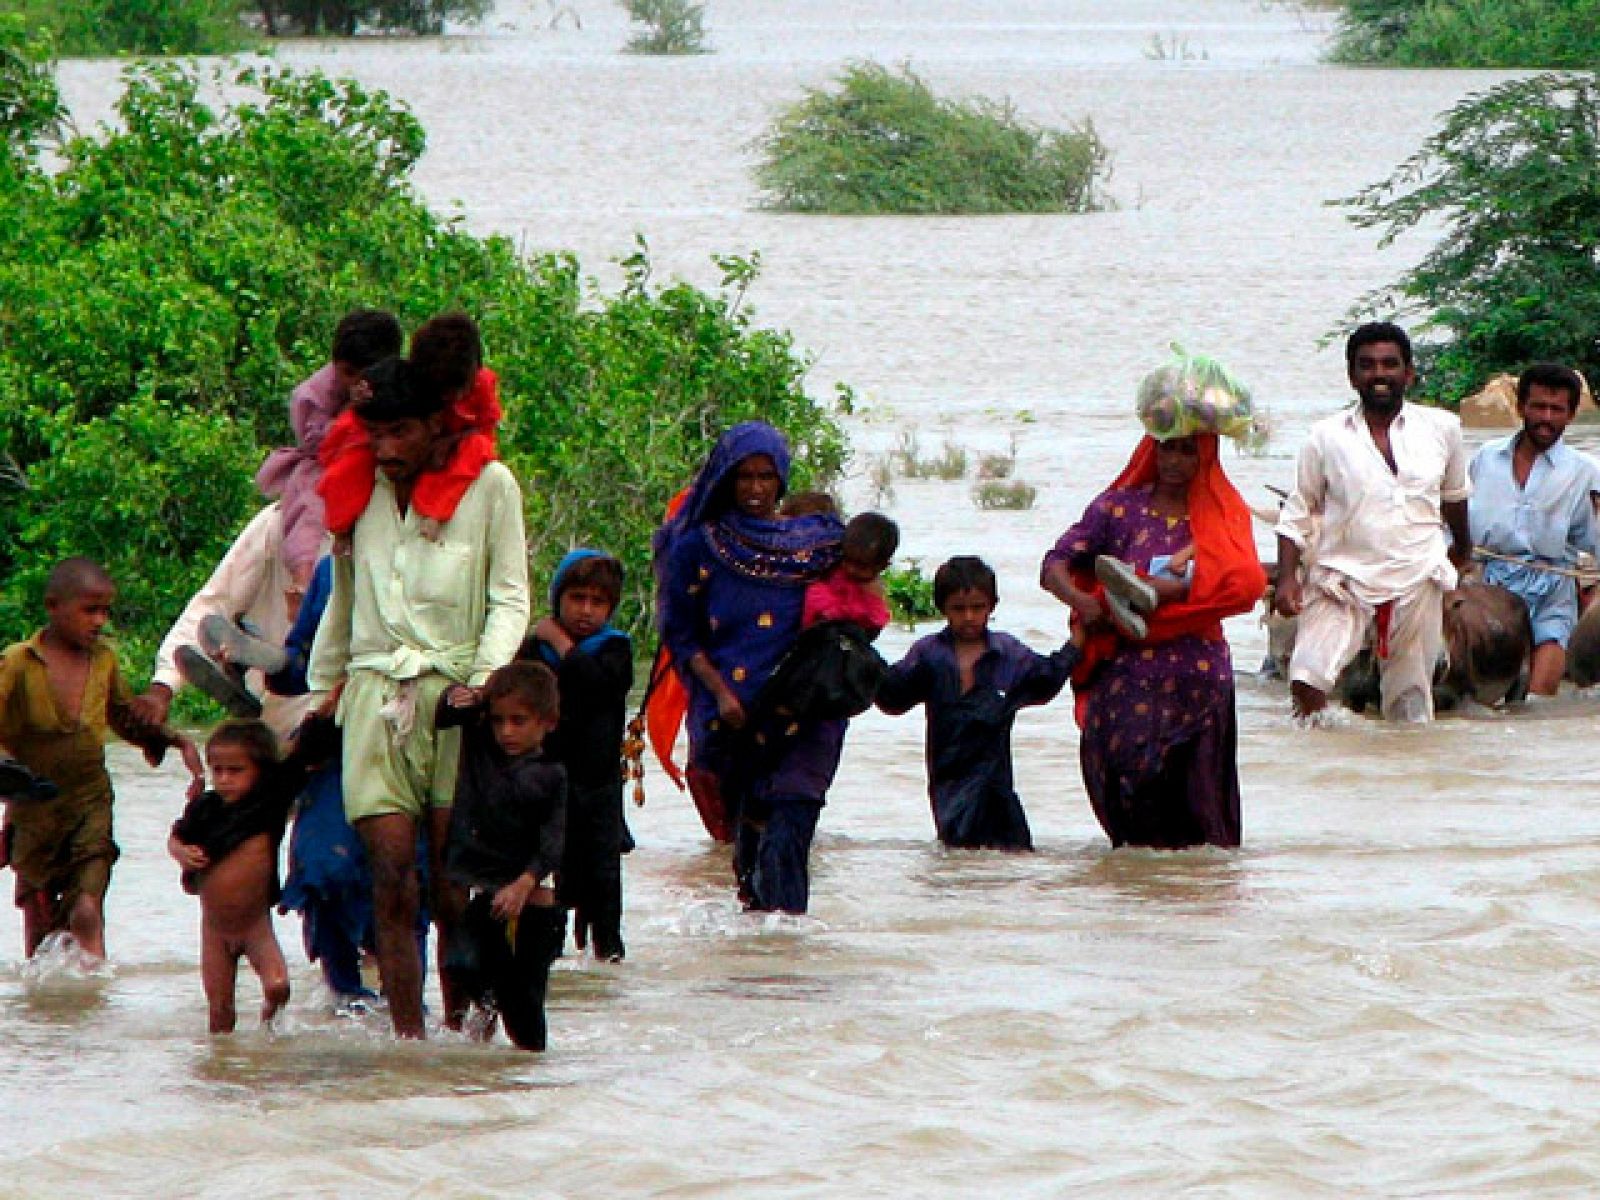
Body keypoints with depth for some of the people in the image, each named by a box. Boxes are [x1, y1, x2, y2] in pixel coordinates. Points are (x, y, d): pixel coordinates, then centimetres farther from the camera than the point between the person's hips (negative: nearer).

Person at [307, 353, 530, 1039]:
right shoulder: (358, 489, 15)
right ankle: (407, 1039, -9)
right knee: (392, 877, -8)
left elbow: (509, 598, 3)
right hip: (376, 693, 3)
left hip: (457, 694, -3)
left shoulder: (488, 485, 3)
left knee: (455, 887, -6)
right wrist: (323, 690, 25)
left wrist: (487, 678, -11)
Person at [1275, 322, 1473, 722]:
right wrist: (1287, 577, -6)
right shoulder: (1327, 437, 2)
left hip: (1417, 581, 2)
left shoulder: (1441, 428, 6)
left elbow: (1454, 493, 25)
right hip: (1342, 579, -2)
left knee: (1411, 697, 5)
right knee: (1307, 682, -20)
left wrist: (1461, 547, 38)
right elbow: (1297, 515, 6)